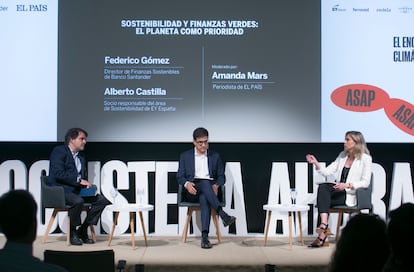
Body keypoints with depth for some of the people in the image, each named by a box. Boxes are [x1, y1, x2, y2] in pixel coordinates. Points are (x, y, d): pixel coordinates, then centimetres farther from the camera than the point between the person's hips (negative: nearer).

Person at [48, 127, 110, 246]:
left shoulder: (80, 156, 22)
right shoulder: (59, 151, -4)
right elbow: (58, 173, -17)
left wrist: (87, 184, 0)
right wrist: (78, 180, -21)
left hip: (77, 190, 8)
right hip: (60, 190, -8)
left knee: (102, 199, -10)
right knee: (78, 201, -37)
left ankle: (83, 230, -2)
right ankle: (72, 232, -15)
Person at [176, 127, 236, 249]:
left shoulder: (215, 156, 18)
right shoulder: (185, 156, 15)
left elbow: (221, 176, 15)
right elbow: (180, 176, 9)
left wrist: (216, 185, -8)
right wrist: (187, 183, -14)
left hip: (210, 189, 1)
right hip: (192, 190, -1)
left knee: (204, 198, -39)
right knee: (205, 183, -38)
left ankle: (205, 236, -50)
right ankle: (223, 215, -50)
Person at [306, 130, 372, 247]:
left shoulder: (365, 158, -1)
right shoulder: (342, 155, 17)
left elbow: (365, 182, -9)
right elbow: (327, 172, 12)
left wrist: (347, 185, -21)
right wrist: (316, 163, -5)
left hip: (351, 195, -6)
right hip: (339, 190, 6)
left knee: (322, 198, -28)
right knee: (323, 187, -29)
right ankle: (324, 227, -38)